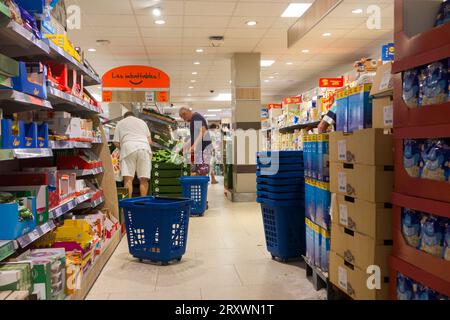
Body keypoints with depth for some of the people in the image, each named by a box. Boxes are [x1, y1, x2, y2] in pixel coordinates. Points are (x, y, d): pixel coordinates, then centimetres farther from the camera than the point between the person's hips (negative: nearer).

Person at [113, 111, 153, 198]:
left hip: (128, 148, -2)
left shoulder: (120, 123, 22)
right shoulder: (142, 122, 29)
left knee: (128, 179, -7)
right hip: (144, 148, 2)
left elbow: (116, 142, 13)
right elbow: (149, 140, 20)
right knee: (144, 179, 2)